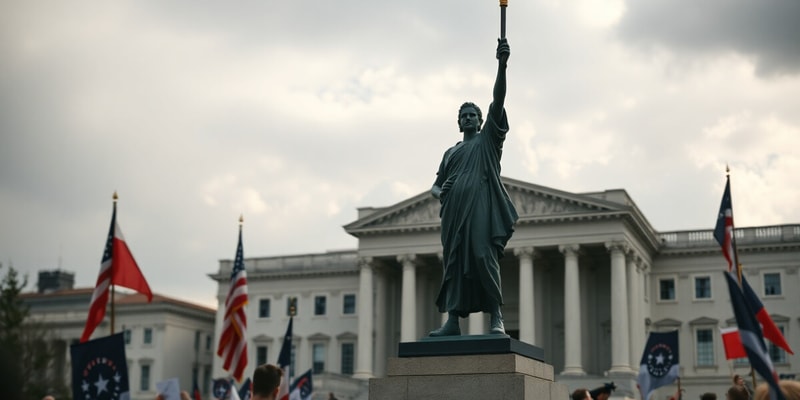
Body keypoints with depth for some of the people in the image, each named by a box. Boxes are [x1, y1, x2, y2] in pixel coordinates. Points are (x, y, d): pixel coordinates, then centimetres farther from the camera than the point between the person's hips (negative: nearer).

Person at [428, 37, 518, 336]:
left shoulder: (488, 138, 15)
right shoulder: (451, 153, 27)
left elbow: (498, 99, 2)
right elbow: (436, 185, 26)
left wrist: (502, 64, -10)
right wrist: (438, 193, 0)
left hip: (481, 207, -4)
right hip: (454, 210, 5)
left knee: (484, 256, -16)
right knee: (454, 261, -3)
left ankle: (496, 317, -18)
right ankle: (453, 320, -7)